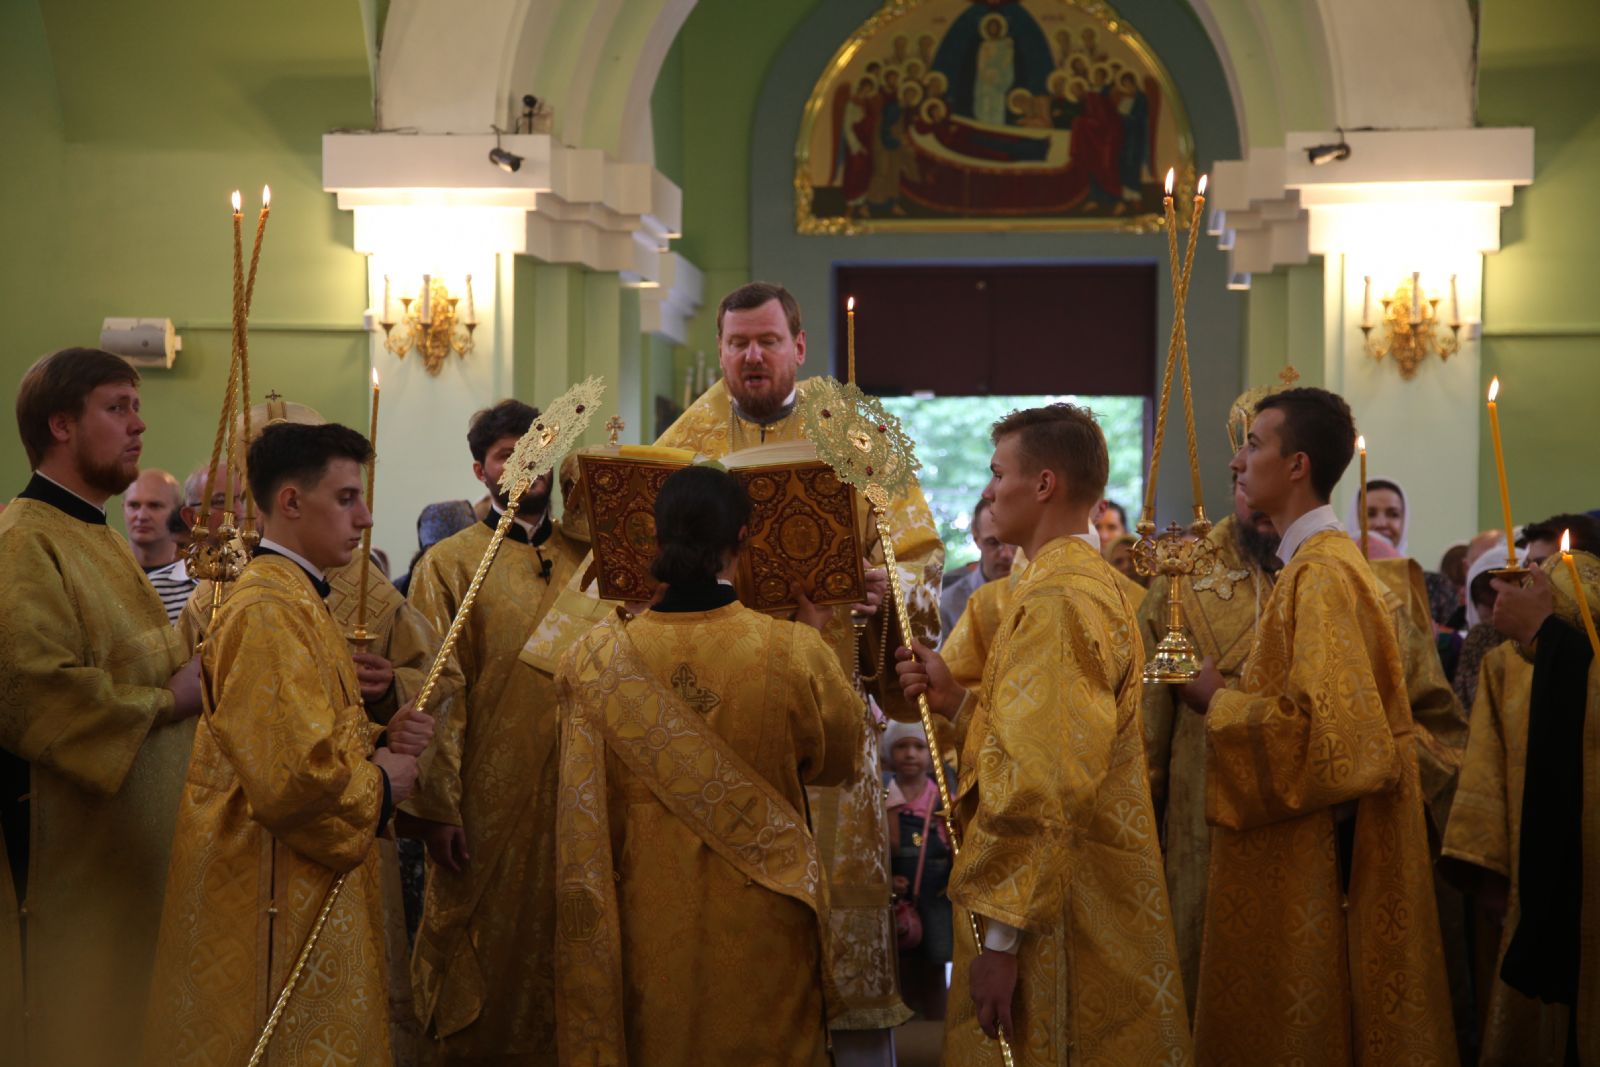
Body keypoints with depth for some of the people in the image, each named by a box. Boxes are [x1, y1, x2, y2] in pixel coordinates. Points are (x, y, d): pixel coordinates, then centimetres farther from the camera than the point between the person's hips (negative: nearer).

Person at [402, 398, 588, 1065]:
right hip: (487, 803, -3)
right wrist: (435, 809, -15)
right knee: (484, 960, 3)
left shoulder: (586, 558, 11)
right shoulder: (449, 564, -1)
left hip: (574, 801, 4)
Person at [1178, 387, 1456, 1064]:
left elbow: (1323, 727, -26)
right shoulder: (1317, 560, 12)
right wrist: (1231, 694, 10)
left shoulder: (1322, 574, -18)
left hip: (1315, 850, -9)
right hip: (1301, 848, 9)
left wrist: (1219, 703, -13)